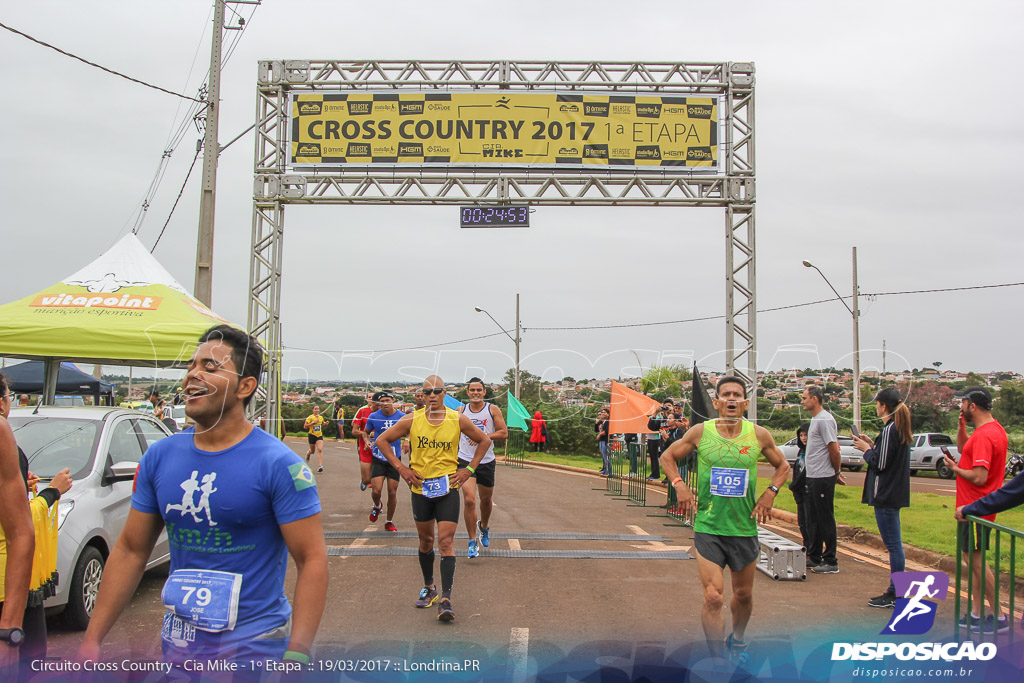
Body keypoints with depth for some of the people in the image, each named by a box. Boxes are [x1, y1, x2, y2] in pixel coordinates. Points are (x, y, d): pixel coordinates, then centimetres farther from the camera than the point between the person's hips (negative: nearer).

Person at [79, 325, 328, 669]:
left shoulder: (278, 465, -15)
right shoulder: (159, 456, 1)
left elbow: (312, 560, -17)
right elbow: (130, 550, 7)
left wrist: (296, 656, -25)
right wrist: (91, 640, 4)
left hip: (253, 644, -5)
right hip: (177, 640, 6)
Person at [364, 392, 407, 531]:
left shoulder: (402, 416, -5)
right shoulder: (373, 417, -4)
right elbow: (366, 432, 14)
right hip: (378, 458, 0)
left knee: (392, 492, 2)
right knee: (376, 490, -11)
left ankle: (389, 521, 21)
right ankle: (377, 506, 26)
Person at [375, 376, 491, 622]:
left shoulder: (458, 420, -6)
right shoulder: (412, 421, -5)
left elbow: (484, 440, 8)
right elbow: (382, 440, 5)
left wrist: (469, 470, 0)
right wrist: (401, 468, -3)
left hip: (448, 488, -2)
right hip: (420, 488, 2)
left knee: (446, 542, -9)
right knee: (426, 540, 15)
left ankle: (445, 600, -10)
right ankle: (429, 588, 35)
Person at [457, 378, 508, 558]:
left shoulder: (493, 410, -1)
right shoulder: (460, 411, 4)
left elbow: (504, 433, -7)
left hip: (486, 461, 1)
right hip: (465, 460, 0)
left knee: (486, 499, 15)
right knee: (469, 500, -14)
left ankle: (484, 526, 47)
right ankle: (473, 542, -4)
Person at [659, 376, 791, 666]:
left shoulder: (759, 435, -3)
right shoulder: (700, 432, -6)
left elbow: (783, 466, 13)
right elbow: (667, 457, 8)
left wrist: (770, 492, -3)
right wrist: (679, 485, -7)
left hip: (745, 528, 2)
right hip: (707, 527, -2)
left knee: (744, 595, 18)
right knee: (713, 598, -12)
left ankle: (737, 642, 46)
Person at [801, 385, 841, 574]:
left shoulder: (825, 419, -16)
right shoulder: (815, 419, 16)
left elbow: (834, 449, -18)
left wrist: (835, 471, -6)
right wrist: (835, 471, 17)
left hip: (823, 478, -10)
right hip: (813, 477, 10)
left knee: (825, 520, -4)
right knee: (813, 520, 15)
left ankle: (831, 562, 3)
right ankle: (814, 558, 25)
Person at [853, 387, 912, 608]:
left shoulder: (890, 429, -18)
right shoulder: (900, 428, 12)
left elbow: (880, 463, -19)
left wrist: (866, 450, -4)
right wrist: (872, 445, 12)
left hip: (886, 496, -10)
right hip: (895, 494, 10)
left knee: (893, 544, -4)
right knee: (894, 544, 15)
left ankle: (895, 594, 3)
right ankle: (896, 591, 22)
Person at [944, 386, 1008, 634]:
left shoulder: (984, 435, -23)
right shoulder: (993, 429, 10)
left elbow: (979, 477, -28)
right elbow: (963, 448, 23)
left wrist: (955, 468, -11)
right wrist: (961, 425, 8)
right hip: (974, 507, 10)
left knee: (975, 560, -3)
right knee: (973, 560, 15)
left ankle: (998, 617, 4)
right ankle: (977, 613, 22)